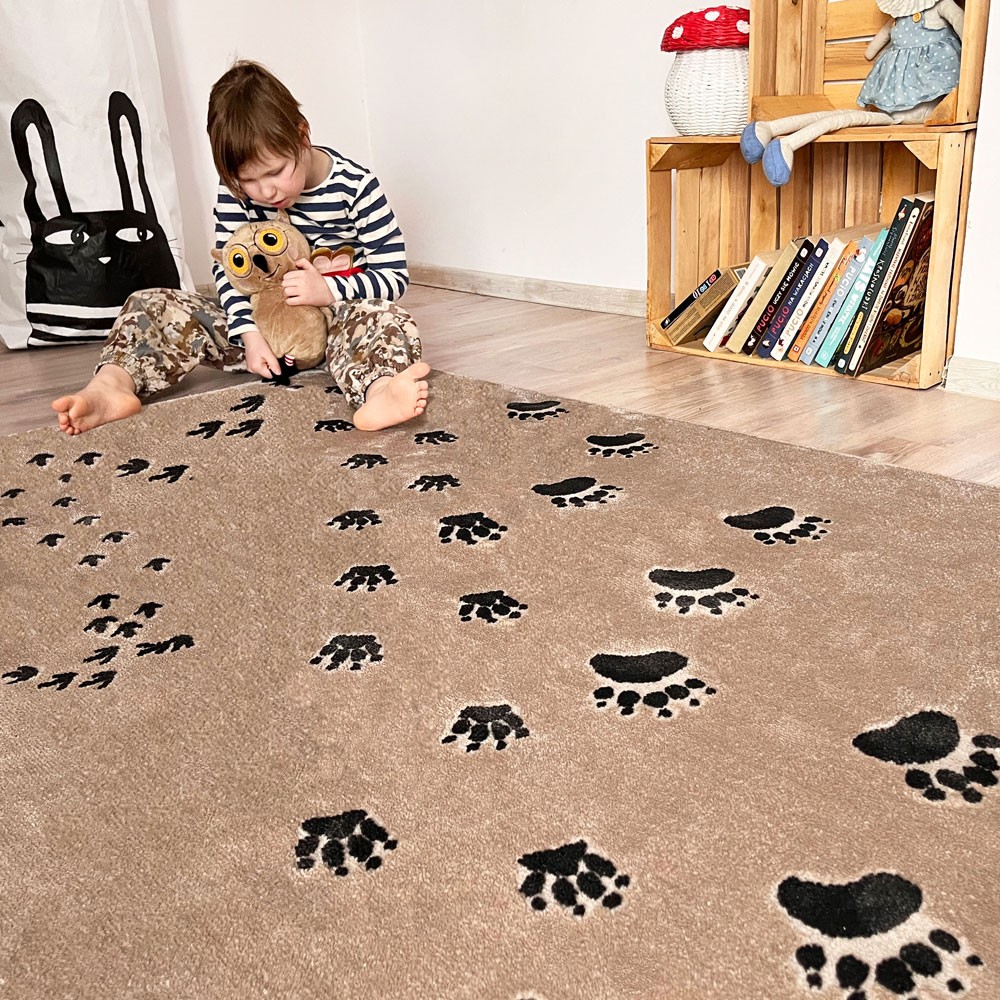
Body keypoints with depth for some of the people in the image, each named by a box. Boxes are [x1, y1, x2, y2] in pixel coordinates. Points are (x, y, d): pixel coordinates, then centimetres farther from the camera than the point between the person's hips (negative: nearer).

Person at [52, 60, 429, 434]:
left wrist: (329, 290, -26)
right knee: (153, 306, -12)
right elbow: (227, 267, -3)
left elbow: (394, 275, -11)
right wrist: (249, 333, -19)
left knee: (387, 318, -37)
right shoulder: (237, 187, -4)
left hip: (334, 319, -3)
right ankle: (112, 385, -40)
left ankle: (378, 394, -70)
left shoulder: (355, 186, -11)